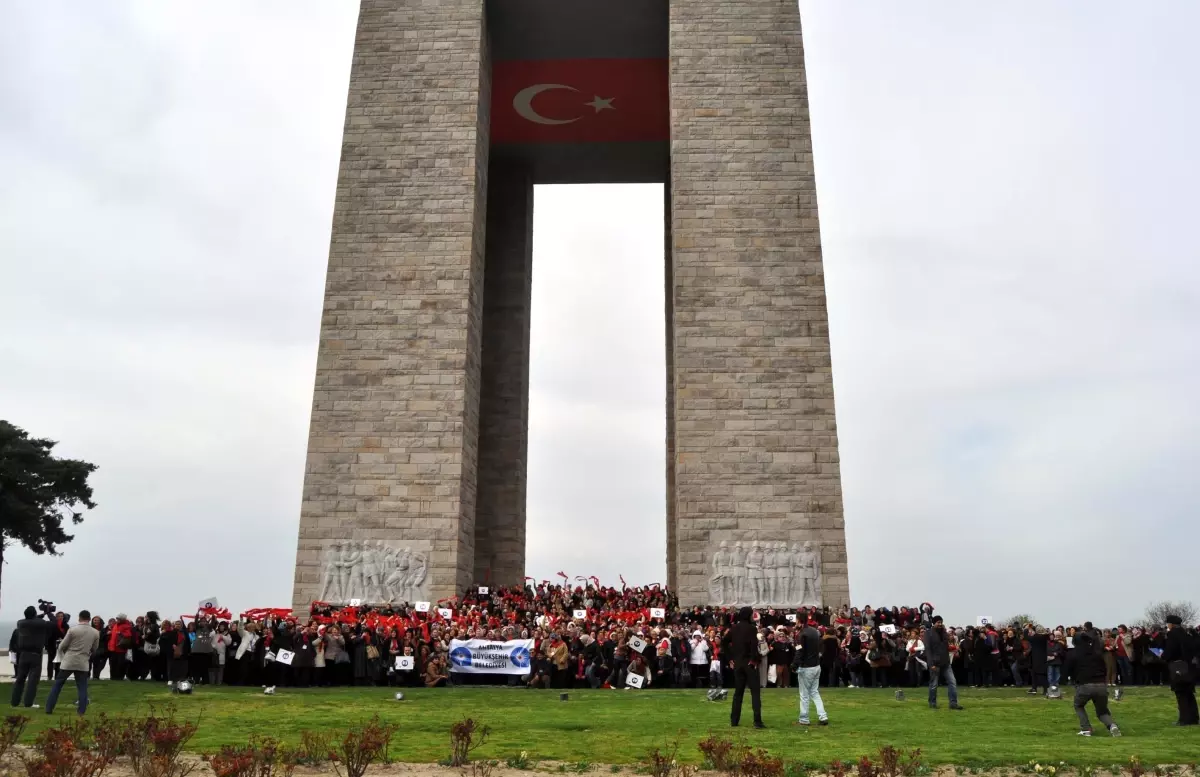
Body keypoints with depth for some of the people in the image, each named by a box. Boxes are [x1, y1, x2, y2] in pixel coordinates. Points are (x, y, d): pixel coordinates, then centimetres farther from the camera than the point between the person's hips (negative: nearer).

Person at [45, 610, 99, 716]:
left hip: (68, 661, -1)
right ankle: (82, 711, 2)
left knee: (57, 685, 12)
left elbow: (62, 646, -3)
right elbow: (94, 649, 10)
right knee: (82, 688, 7)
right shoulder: (96, 633, 0)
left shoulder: (72, 629, -9)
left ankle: (49, 709, 13)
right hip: (83, 663, 2)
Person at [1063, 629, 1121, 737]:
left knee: (1078, 706, 25)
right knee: (1102, 711, 21)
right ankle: (1112, 725, -11)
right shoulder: (1098, 652, 13)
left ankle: (1086, 729, 8)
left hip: (1084, 686, -3)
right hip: (1101, 685, 3)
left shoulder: (1073, 654, 6)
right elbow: (1105, 668, 15)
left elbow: (1067, 671, 12)